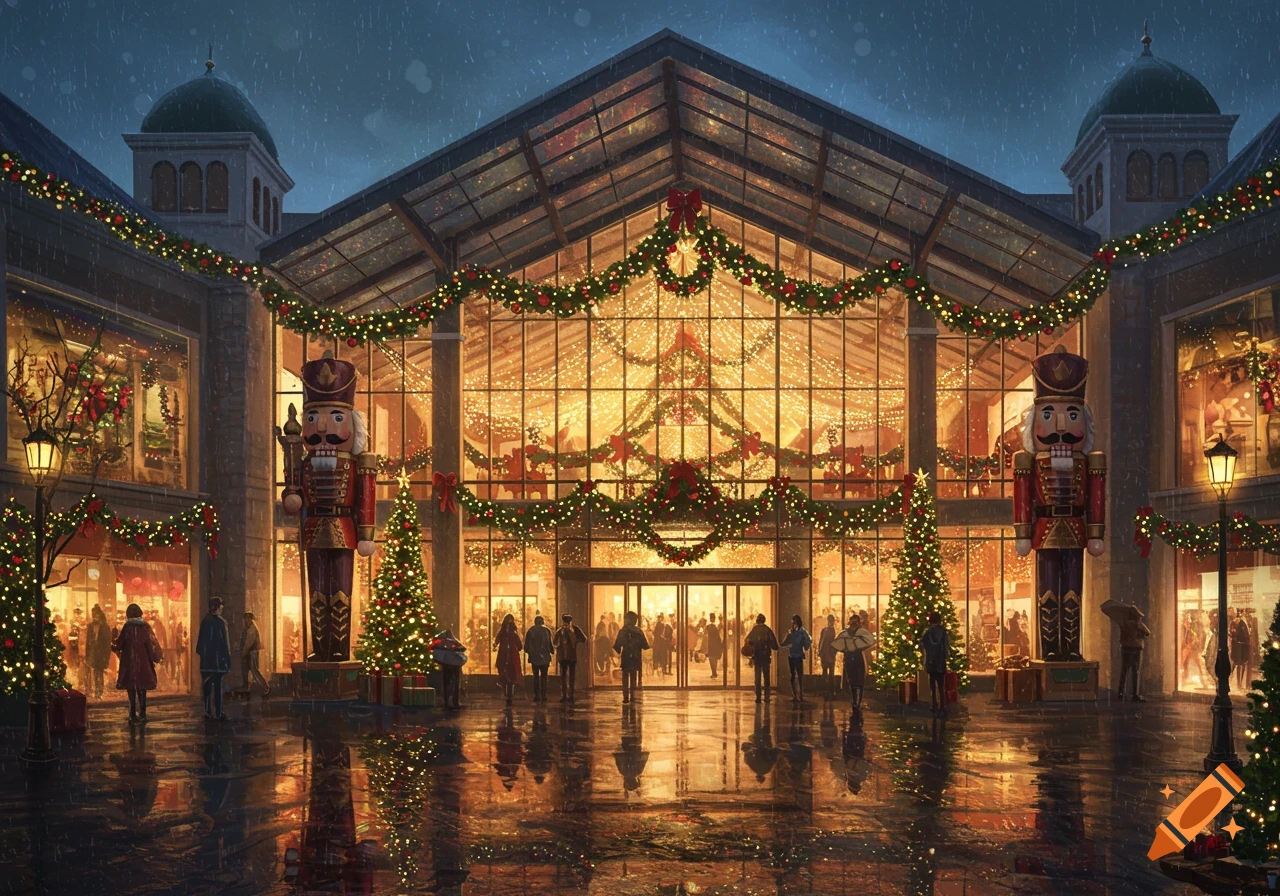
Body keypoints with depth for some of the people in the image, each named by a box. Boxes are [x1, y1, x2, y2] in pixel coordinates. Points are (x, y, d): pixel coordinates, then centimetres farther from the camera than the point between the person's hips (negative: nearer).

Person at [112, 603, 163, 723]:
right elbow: (152, 644, -4)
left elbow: (119, 644, -2)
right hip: (143, 662, 1)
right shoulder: (145, 627, -4)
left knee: (131, 689, 6)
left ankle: (133, 715, 3)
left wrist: (113, 645, 20)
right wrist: (156, 657, 9)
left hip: (129, 662, -1)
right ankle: (142, 714, 6)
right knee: (142, 689, 10)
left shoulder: (126, 627, -7)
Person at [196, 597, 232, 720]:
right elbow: (225, 642, -13)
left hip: (206, 659, 7)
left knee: (207, 684, 10)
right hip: (218, 658, -7)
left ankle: (208, 711, 13)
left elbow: (201, 641, 13)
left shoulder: (205, 621, 9)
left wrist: (203, 654, 17)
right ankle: (218, 713, -4)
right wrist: (227, 659, -12)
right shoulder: (220, 622, -12)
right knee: (217, 686, -5)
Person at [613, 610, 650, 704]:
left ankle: (626, 697, -4)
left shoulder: (623, 631, -8)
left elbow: (617, 645, -10)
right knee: (634, 677, 13)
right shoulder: (639, 631, -2)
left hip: (626, 657, -2)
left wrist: (619, 652, 9)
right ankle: (632, 696, 11)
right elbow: (645, 645, -3)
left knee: (625, 677, 4)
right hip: (636, 657, 2)